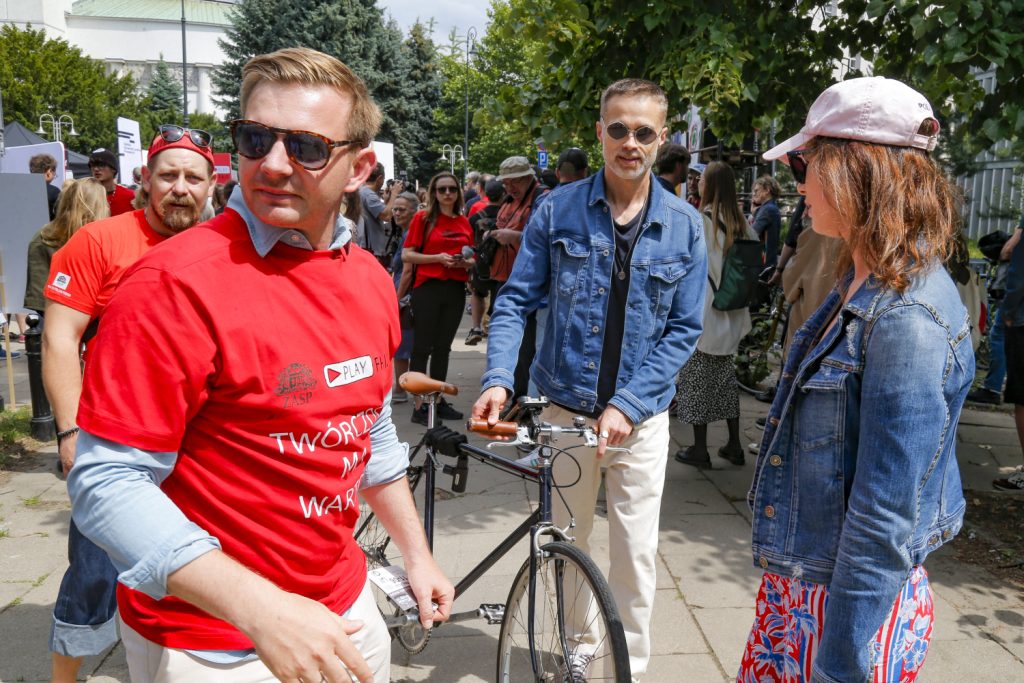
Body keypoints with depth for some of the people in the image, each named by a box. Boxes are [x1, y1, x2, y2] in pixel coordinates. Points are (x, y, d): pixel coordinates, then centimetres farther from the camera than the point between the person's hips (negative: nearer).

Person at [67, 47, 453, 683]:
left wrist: (417, 554, 15)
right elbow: (109, 483, -22)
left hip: (344, 607, 6)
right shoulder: (175, 284, -21)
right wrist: (261, 608, -30)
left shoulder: (371, 280, -1)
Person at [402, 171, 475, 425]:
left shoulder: (464, 222, 10)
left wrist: (467, 262, -4)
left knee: (443, 347, 13)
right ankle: (419, 406, 2)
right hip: (428, 288, -5)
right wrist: (437, 257, -16)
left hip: (456, 289, 5)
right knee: (422, 347, -2)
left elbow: (471, 258, 19)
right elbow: (407, 254, -6)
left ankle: (438, 400, 22)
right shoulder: (423, 218, -2)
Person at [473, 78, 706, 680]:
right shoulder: (559, 210, -4)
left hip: (642, 415, 0)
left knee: (637, 551, 6)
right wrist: (499, 378, -19)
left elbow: (684, 330, -4)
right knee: (566, 540, 15)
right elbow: (517, 300, -4)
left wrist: (628, 405, -14)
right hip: (566, 407, 1)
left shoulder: (684, 226, -4)